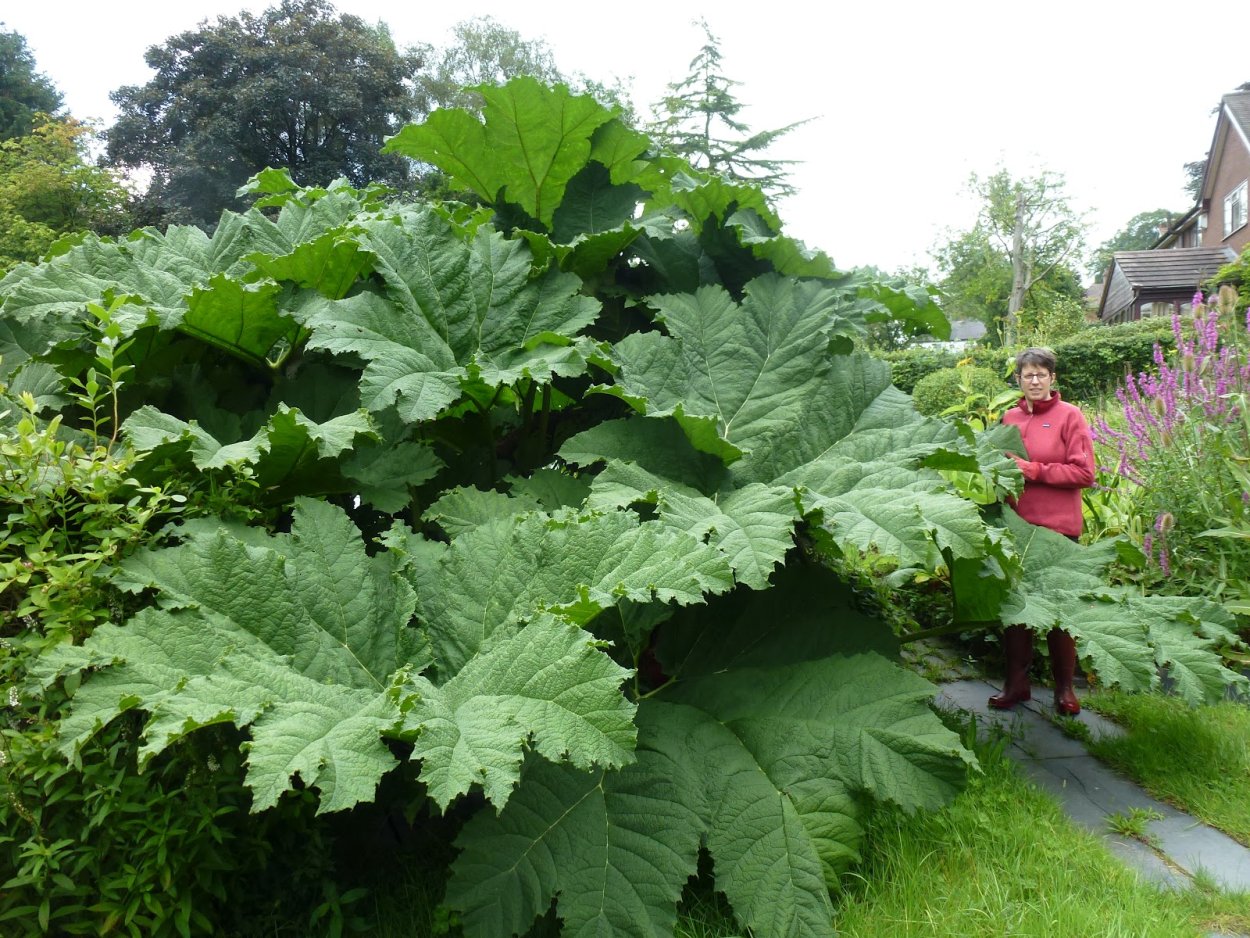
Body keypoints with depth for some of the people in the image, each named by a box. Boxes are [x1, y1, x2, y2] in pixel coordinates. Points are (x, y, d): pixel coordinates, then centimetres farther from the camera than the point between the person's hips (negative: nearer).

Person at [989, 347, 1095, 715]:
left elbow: (1084, 473, -8)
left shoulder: (1069, 415, -3)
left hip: (1057, 525, -4)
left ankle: (1064, 687, 18)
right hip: (1016, 523, 4)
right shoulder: (1010, 417, 10)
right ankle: (1016, 682, 21)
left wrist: (1035, 470, -15)